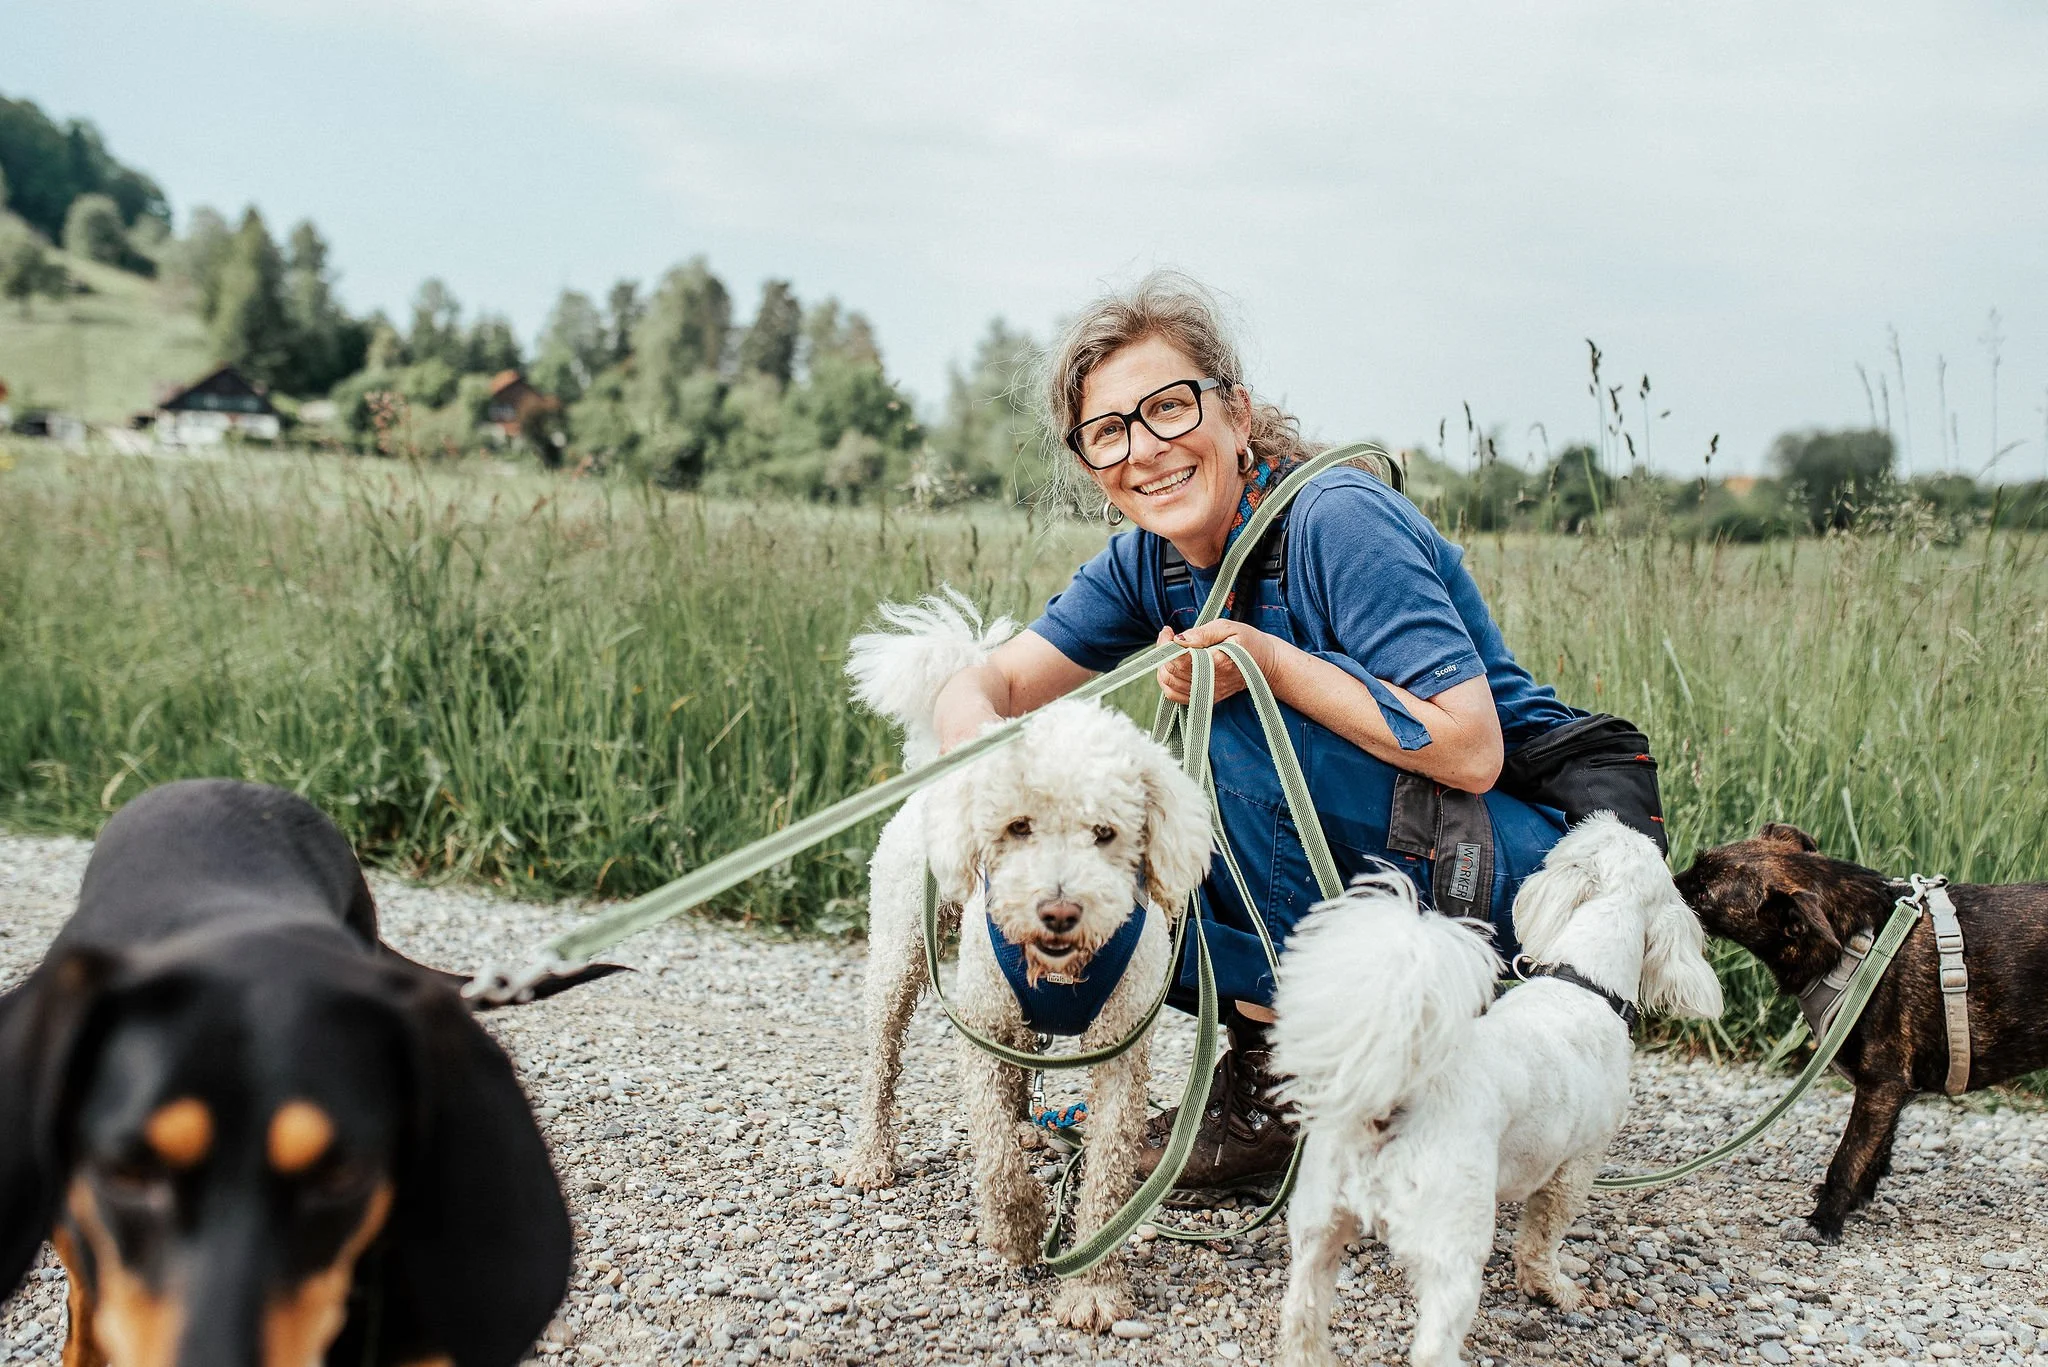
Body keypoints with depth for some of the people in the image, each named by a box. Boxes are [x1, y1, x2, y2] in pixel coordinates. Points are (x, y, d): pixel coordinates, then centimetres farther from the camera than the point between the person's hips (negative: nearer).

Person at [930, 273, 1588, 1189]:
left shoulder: (1339, 521, -22)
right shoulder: (1148, 565, -1)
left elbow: (1470, 750, -26)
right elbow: (989, 681, -7)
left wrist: (1269, 662, -29)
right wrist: (974, 736, -31)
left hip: (1511, 863, -6)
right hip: (1356, 861, 7)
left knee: (1236, 718, -27)